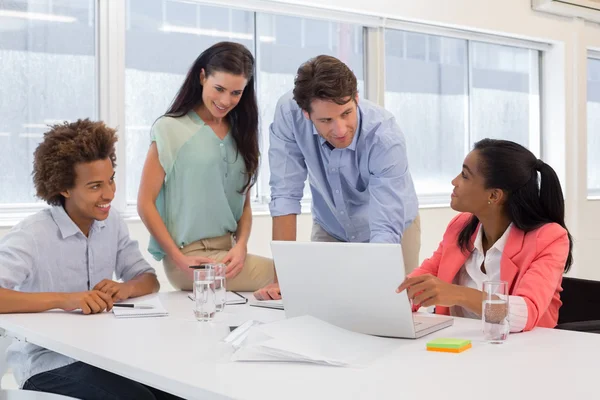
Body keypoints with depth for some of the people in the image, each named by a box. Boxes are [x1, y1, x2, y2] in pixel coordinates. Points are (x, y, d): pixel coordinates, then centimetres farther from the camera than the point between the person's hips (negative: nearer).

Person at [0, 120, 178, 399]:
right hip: (46, 365, -5)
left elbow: (149, 279, 9)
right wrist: (63, 299, -35)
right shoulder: (31, 236, -17)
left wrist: (125, 289, -13)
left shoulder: (112, 223, 3)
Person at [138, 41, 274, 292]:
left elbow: (244, 203, 13)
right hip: (189, 256, -6)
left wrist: (241, 246, -6)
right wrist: (179, 260, -11)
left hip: (230, 253, 6)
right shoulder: (171, 129, -2)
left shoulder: (241, 133, 13)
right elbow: (145, 204, -3)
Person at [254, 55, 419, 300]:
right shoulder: (288, 113, -29)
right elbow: (286, 194, -25)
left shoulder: (385, 137, -35)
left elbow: (386, 231, -39)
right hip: (330, 230, 2)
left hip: (390, 232, -1)